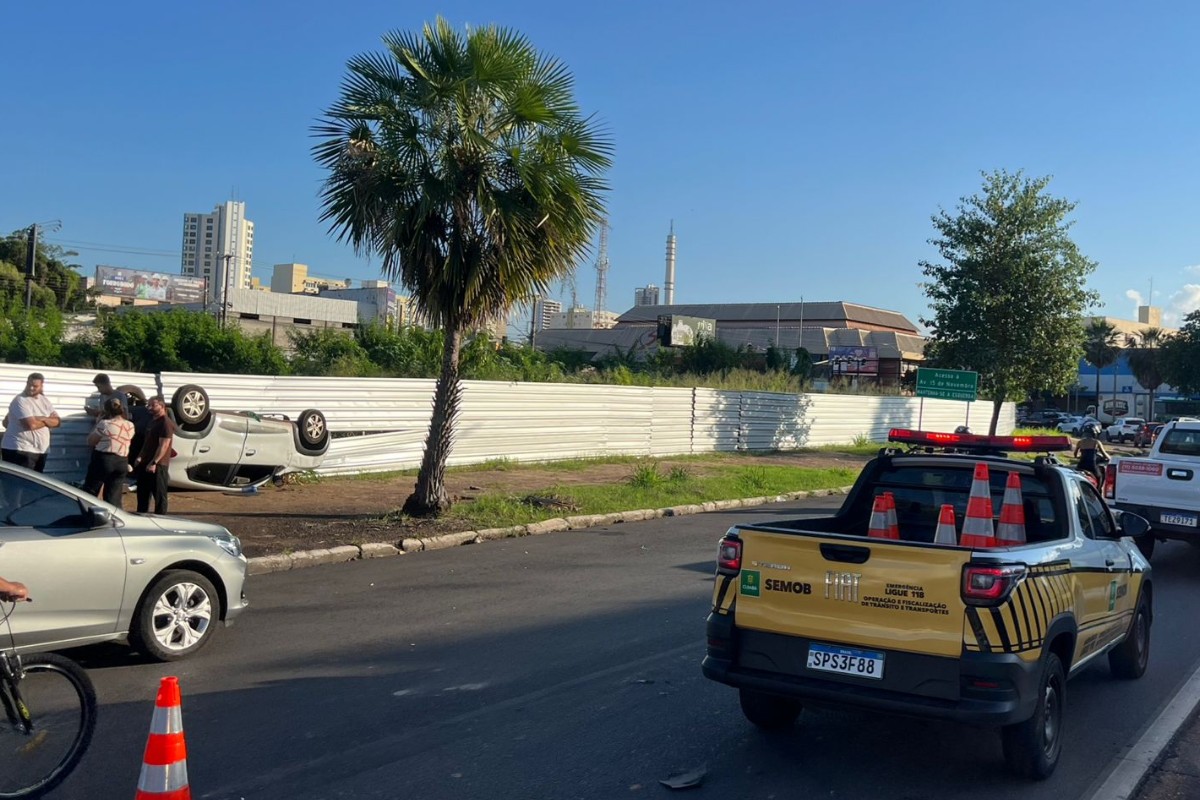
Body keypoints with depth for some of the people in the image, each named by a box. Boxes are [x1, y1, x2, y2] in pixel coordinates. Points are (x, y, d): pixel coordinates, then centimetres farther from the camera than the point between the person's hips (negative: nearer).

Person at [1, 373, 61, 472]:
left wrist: (43, 419, -15)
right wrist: (48, 421, -5)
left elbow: (57, 421, 4)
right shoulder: (20, 401, -12)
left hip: (40, 451, 8)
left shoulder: (45, 400, 11)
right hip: (19, 450, -8)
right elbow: (31, 424, -23)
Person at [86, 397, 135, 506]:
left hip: (103, 459, -5)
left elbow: (90, 441, -1)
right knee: (114, 498, 7)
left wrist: (97, 424, 7)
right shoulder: (130, 426, 5)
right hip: (122, 462, 5)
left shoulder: (104, 424, -12)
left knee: (89, 493, 9)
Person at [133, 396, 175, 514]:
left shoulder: (165, 423, -14)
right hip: (146, 463, 10)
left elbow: (163, 446, -20)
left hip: (158, 465, -10)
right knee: (142, 492, 16)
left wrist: (154, 462, -25)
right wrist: (140, 457, 12)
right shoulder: (153, 421, 17)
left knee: (159, 494, -4)